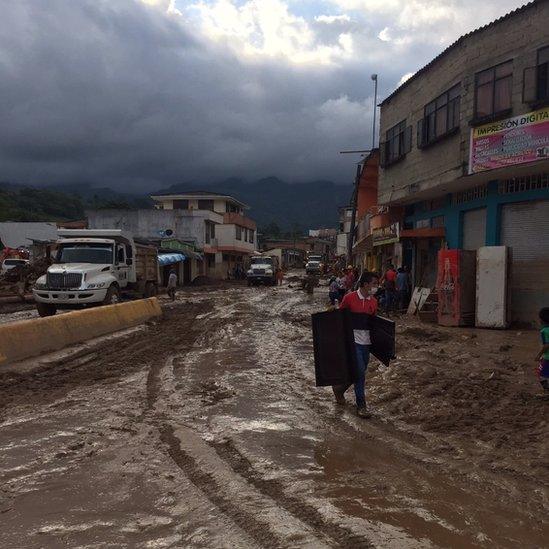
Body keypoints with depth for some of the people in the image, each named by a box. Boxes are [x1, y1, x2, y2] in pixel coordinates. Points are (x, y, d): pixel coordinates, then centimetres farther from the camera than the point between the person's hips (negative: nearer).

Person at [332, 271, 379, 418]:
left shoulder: (374, 301, 6)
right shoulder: (349, 298, -11)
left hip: (366, 341, 6)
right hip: (353, 340, -6)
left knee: (360, 372, 15)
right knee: (360, 372, -8)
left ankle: (339, 389, 40)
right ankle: (361, 405, 4)